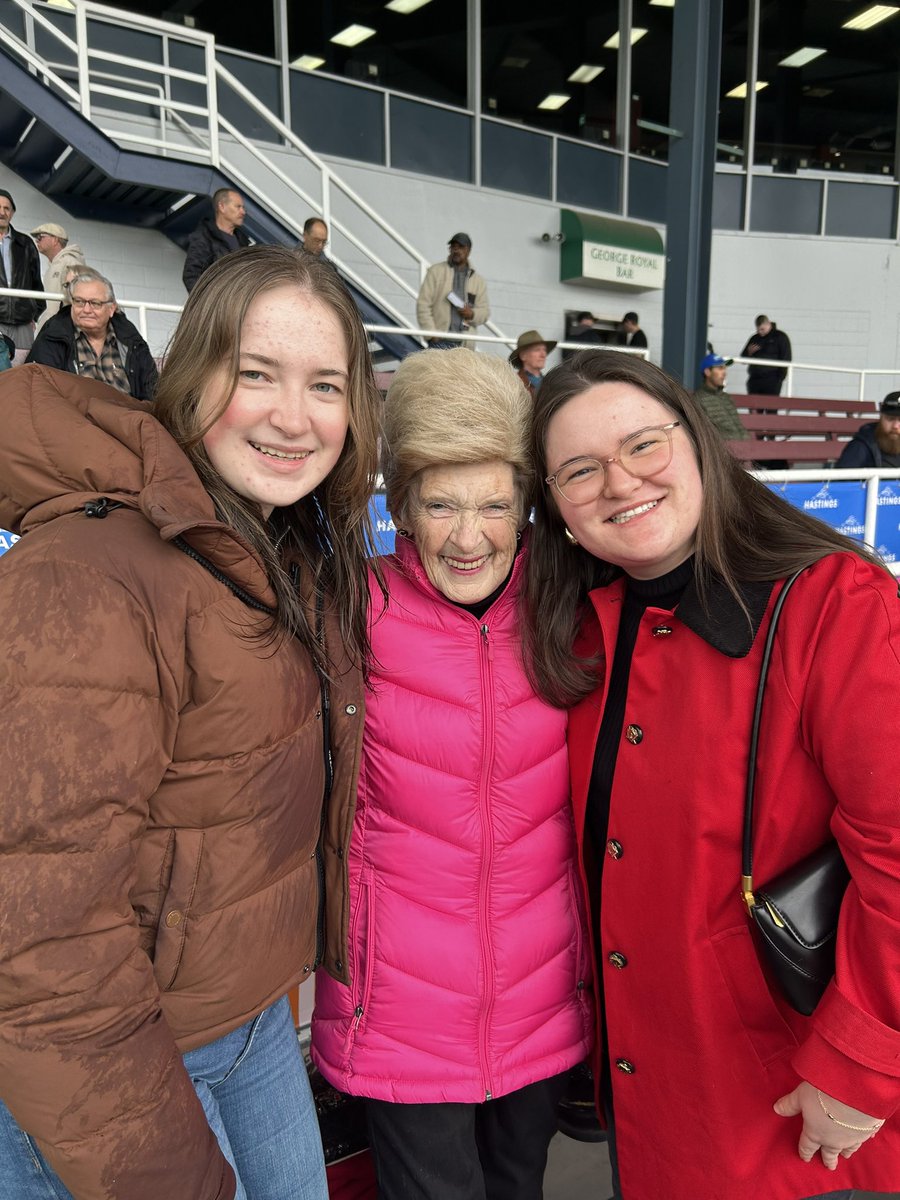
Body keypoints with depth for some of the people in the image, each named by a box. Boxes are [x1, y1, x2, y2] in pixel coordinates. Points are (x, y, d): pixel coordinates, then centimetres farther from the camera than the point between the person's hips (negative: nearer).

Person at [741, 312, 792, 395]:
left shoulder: (781, 337, 3)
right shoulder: (754, 338, 17)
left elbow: (786, 360, -2)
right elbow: (743, 358, 20)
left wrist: (780, 378, -10)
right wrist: (749, 352, -3)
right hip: (754, 380, 5)